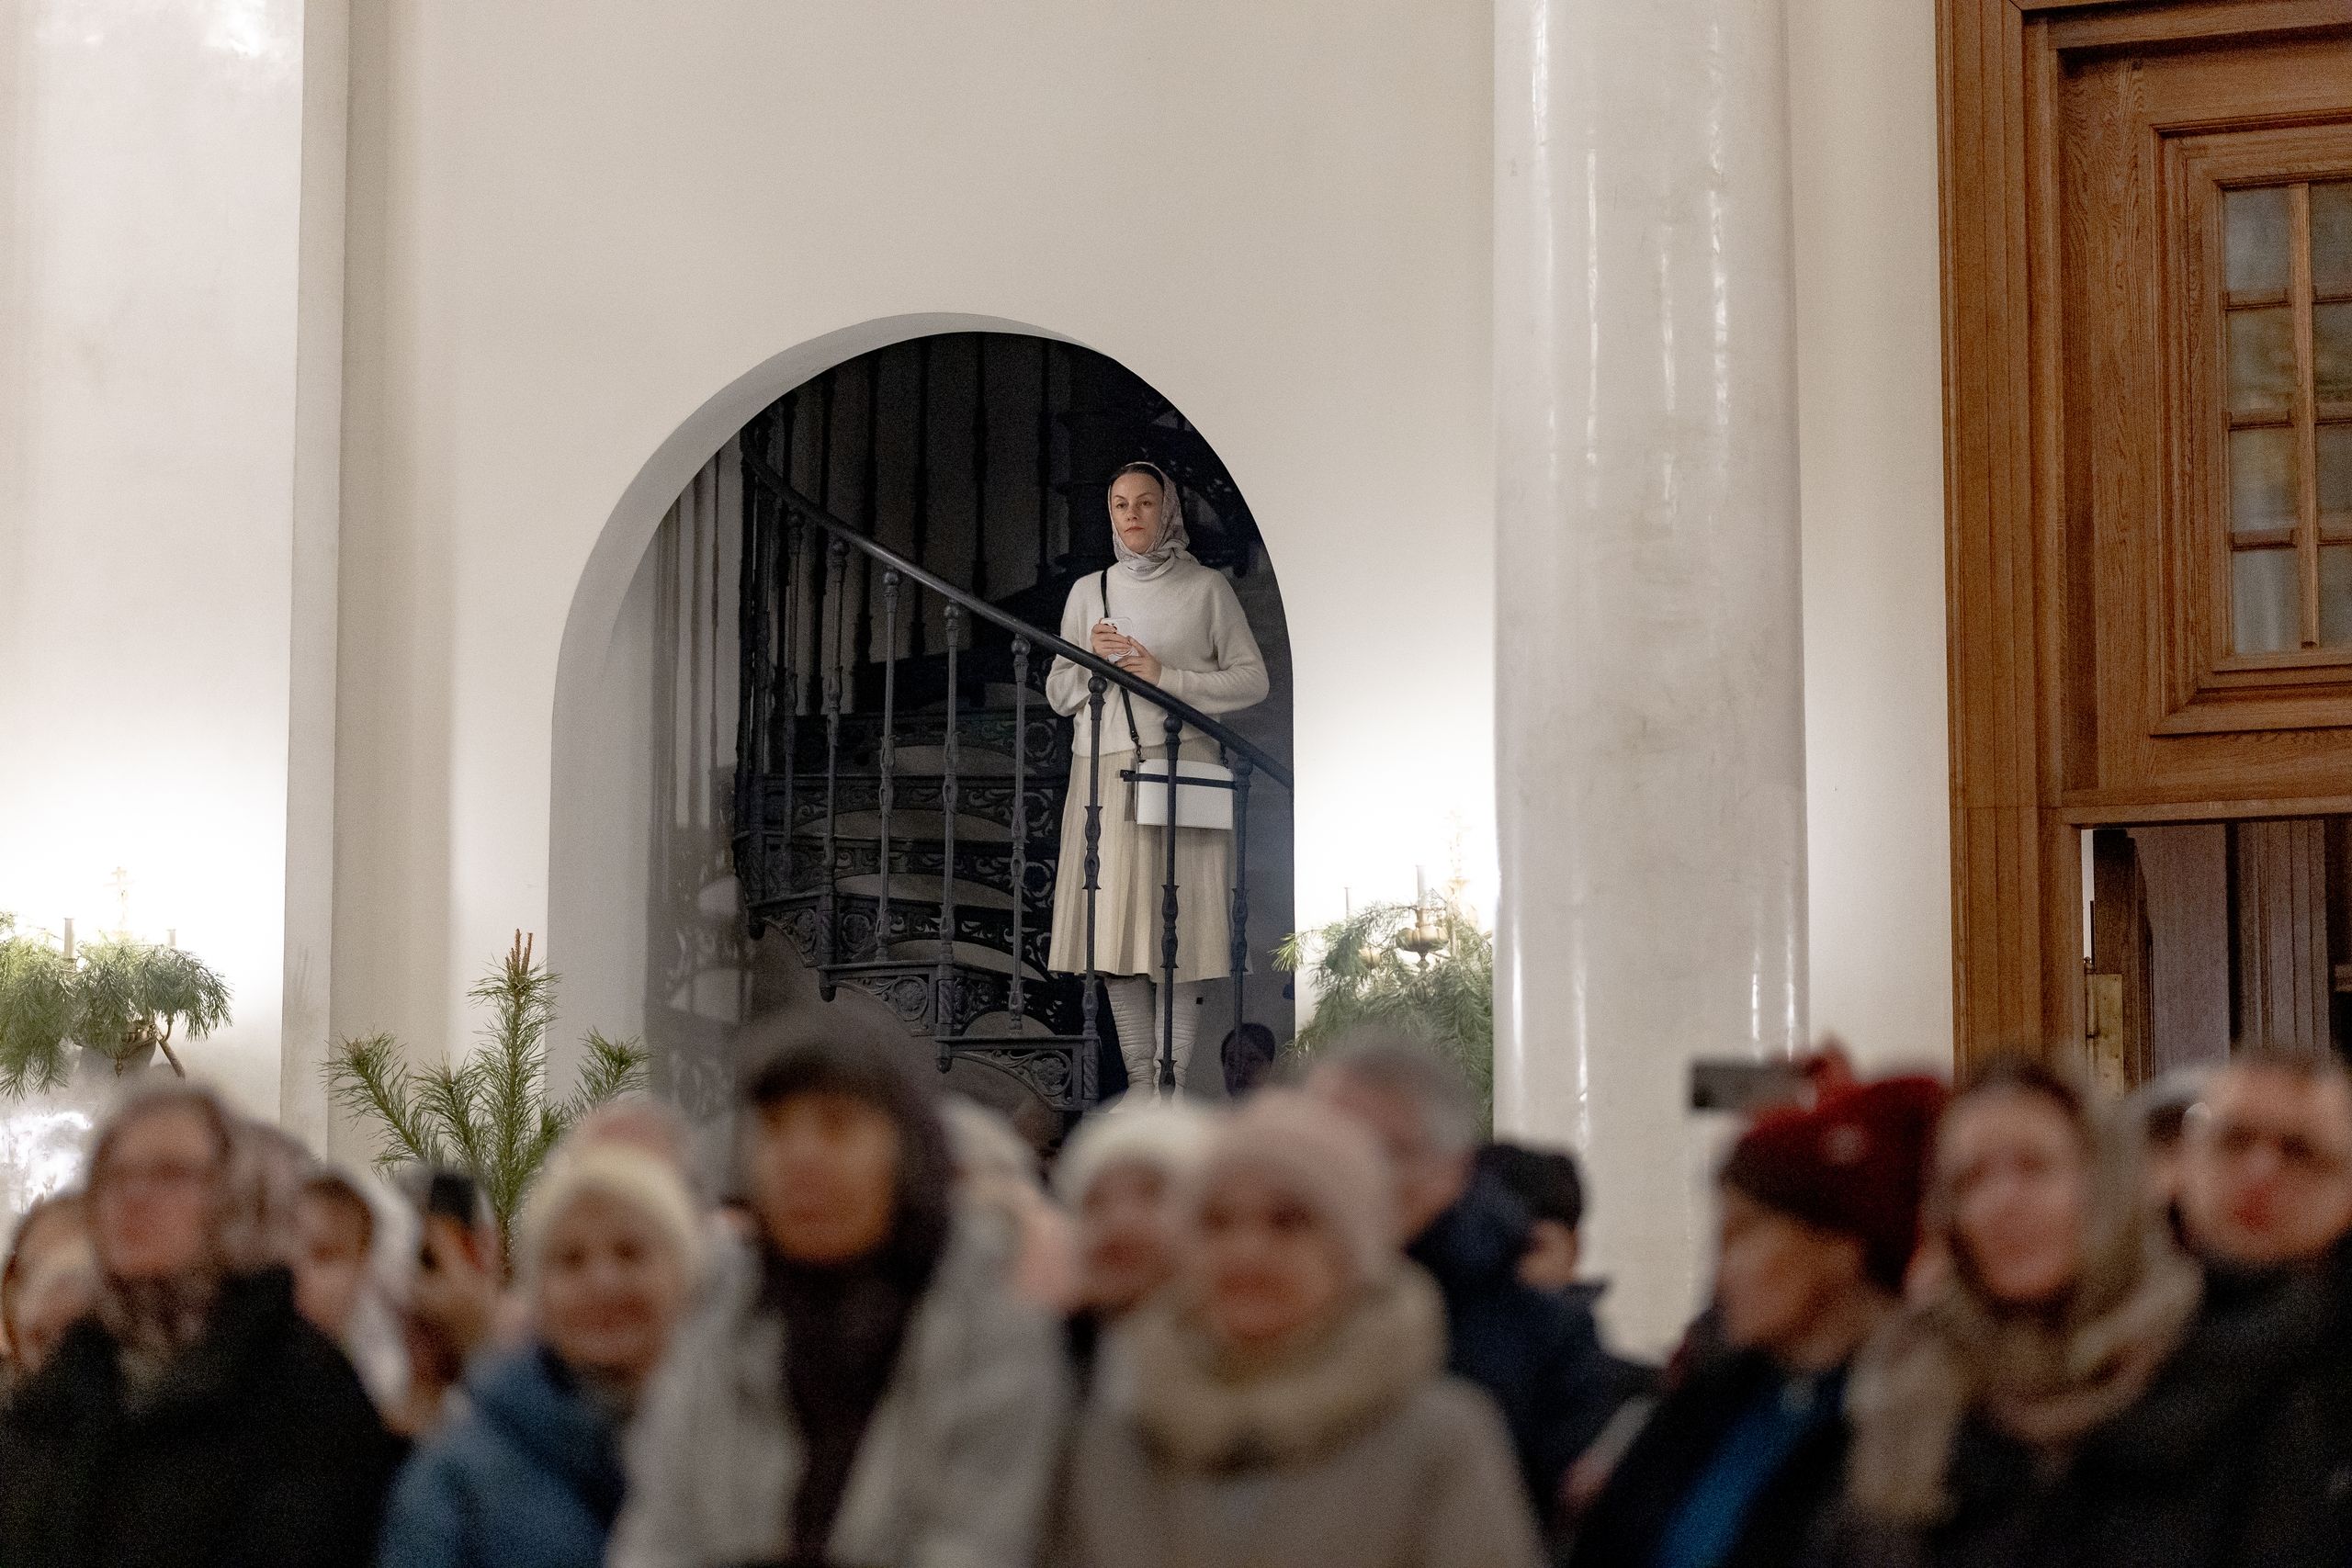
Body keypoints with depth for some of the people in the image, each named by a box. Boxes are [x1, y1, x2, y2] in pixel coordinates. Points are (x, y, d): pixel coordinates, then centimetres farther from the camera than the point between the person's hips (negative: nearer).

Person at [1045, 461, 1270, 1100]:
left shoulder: (1206, 588, 7)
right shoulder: (1089, 592, 15)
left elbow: (1251, 681, 2)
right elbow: (1059, 694, 17)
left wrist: (1165, 677, -8)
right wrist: (1093, 659, -4)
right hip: (1105, 773, 3)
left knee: (1178, 927, -9)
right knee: (1114, 927, -1)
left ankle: (1174, 1082, -7)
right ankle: (1140, 1082, 4)